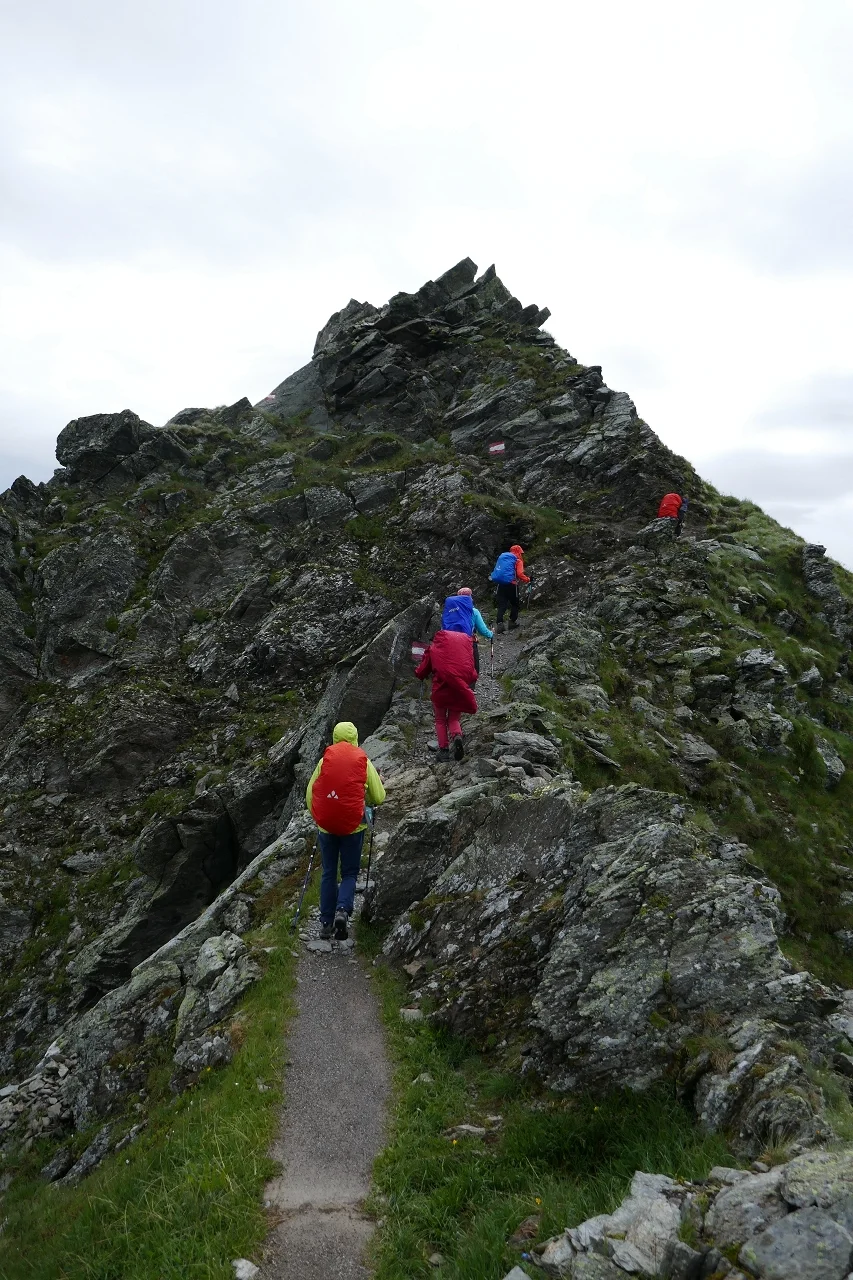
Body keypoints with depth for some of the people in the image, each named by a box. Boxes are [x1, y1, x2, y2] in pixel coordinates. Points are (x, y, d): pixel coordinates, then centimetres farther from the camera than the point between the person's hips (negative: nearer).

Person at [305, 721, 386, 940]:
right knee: (349, 873, 11)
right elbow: (379, 797, 1)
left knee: (328, 873, 14)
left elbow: (310, 794, 5)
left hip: (326, 825, 2)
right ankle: (343, 909, -12)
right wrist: (367, 800, 23)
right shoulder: (363, 761, -3)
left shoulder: (325, 760, 0)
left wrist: (317, 817, 20)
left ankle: (326, 922, 14)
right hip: (353, 825, -1)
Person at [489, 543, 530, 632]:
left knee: (501, 605, 2)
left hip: (500, 584, 4)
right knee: (514, 603, 15)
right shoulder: (518, 561, 1)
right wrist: (527, 579, 1)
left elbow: (497, 570, 16)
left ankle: (499, 623, -12)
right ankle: (513, 621, 18)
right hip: (511, 584, -4)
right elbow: (520, 574, -11)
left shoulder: (501, 557, 19)